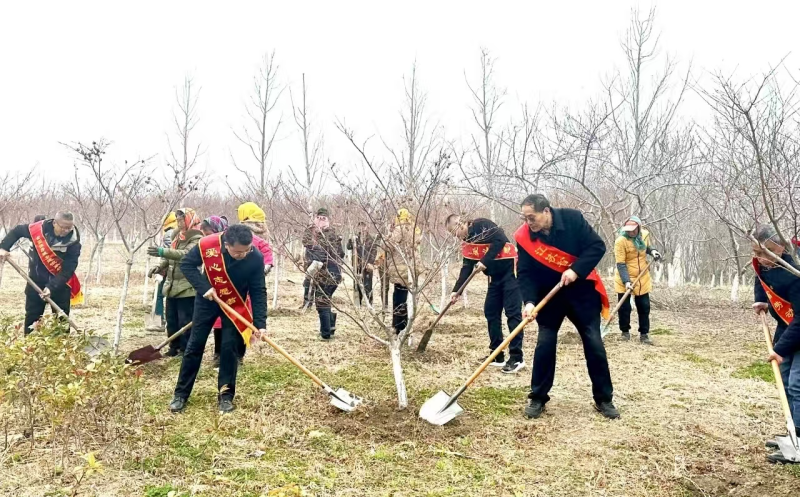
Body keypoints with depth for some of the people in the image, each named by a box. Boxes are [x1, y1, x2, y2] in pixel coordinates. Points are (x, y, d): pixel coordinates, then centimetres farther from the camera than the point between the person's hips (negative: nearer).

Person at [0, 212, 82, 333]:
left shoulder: (73, 243, -24)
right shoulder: (39, 229, -18)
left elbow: (68, 270, -24)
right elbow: (17, 231, 2)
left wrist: (52, 287, -33)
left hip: (60, 283, -2)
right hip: (36, 279, 2)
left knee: (62, 318, 5)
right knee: (32, 316, 12)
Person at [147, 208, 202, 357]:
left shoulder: (196, 238, -11)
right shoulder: (177, 237, 17)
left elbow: (186, 254, -29)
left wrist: (163, 252, -38)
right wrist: (159, 267, 3)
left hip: (187, 287, -8)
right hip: (172, 286, 9)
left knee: (185, 321, -3)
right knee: (171, 320, 14)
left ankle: (186, 350, 6)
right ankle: (175, 347, 25)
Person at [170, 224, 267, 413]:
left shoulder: (256, 258, -28)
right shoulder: (207, 245, -30)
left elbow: (258, 292, -20)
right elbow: (186, 265, -14)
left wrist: (260, 323, -27)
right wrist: (203, 287, -27)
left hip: (235, 305, 0)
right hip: (207, 300, 0)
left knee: (229, 348, -3)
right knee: (195, 345, 5)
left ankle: (226, 395, 11)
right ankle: (181, 393, 15)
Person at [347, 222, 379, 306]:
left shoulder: (372, 239, 2)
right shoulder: (356, 239, 12)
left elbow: (374, 252, -4)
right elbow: (349, 247, 5)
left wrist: (370, 263, -15)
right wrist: (351, 240, -11)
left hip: (367, 266, -4)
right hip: (358, 266, 4)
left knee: (367, 286, -6)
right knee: (358, 286, 8)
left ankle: (369, 304, -2)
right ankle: (358, 304, 17)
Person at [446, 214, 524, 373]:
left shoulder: (481, 225, -12)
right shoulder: (466, 244, 12)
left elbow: (501, 239, -22)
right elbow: (466, 268, 14)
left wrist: (485, 261, -21)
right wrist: (456, 290, 9)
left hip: (510, 270, -9)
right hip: (495, 277, 9)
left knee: (513, 313, -9)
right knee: (491, 312, 9)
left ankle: (516, 358, -7)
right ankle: (497, 355, 18)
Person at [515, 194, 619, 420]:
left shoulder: (572, 218, -19)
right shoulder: (524, 237, -14)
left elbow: (597, 246, -16)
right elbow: (524, 273, -14)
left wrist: (576, 270, -27)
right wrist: (529, 301, -28)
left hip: (581, 289, -1)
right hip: (548, 294, 1)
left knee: (593, 342, 1)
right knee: (545, 343, -3)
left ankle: (604, 399, 13)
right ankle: (538, 398, 9)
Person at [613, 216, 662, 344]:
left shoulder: (645, 234, -5)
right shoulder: (621, 241, -21)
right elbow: (620, 264, -21)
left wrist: (652, 251, -6)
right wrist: (626, 281, -30)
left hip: (642, 278, 5)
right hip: (624, 280, -5)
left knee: (644, 307, 7)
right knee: (624, 307, 1)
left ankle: (644, 334, 19)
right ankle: (625, 332, 21)